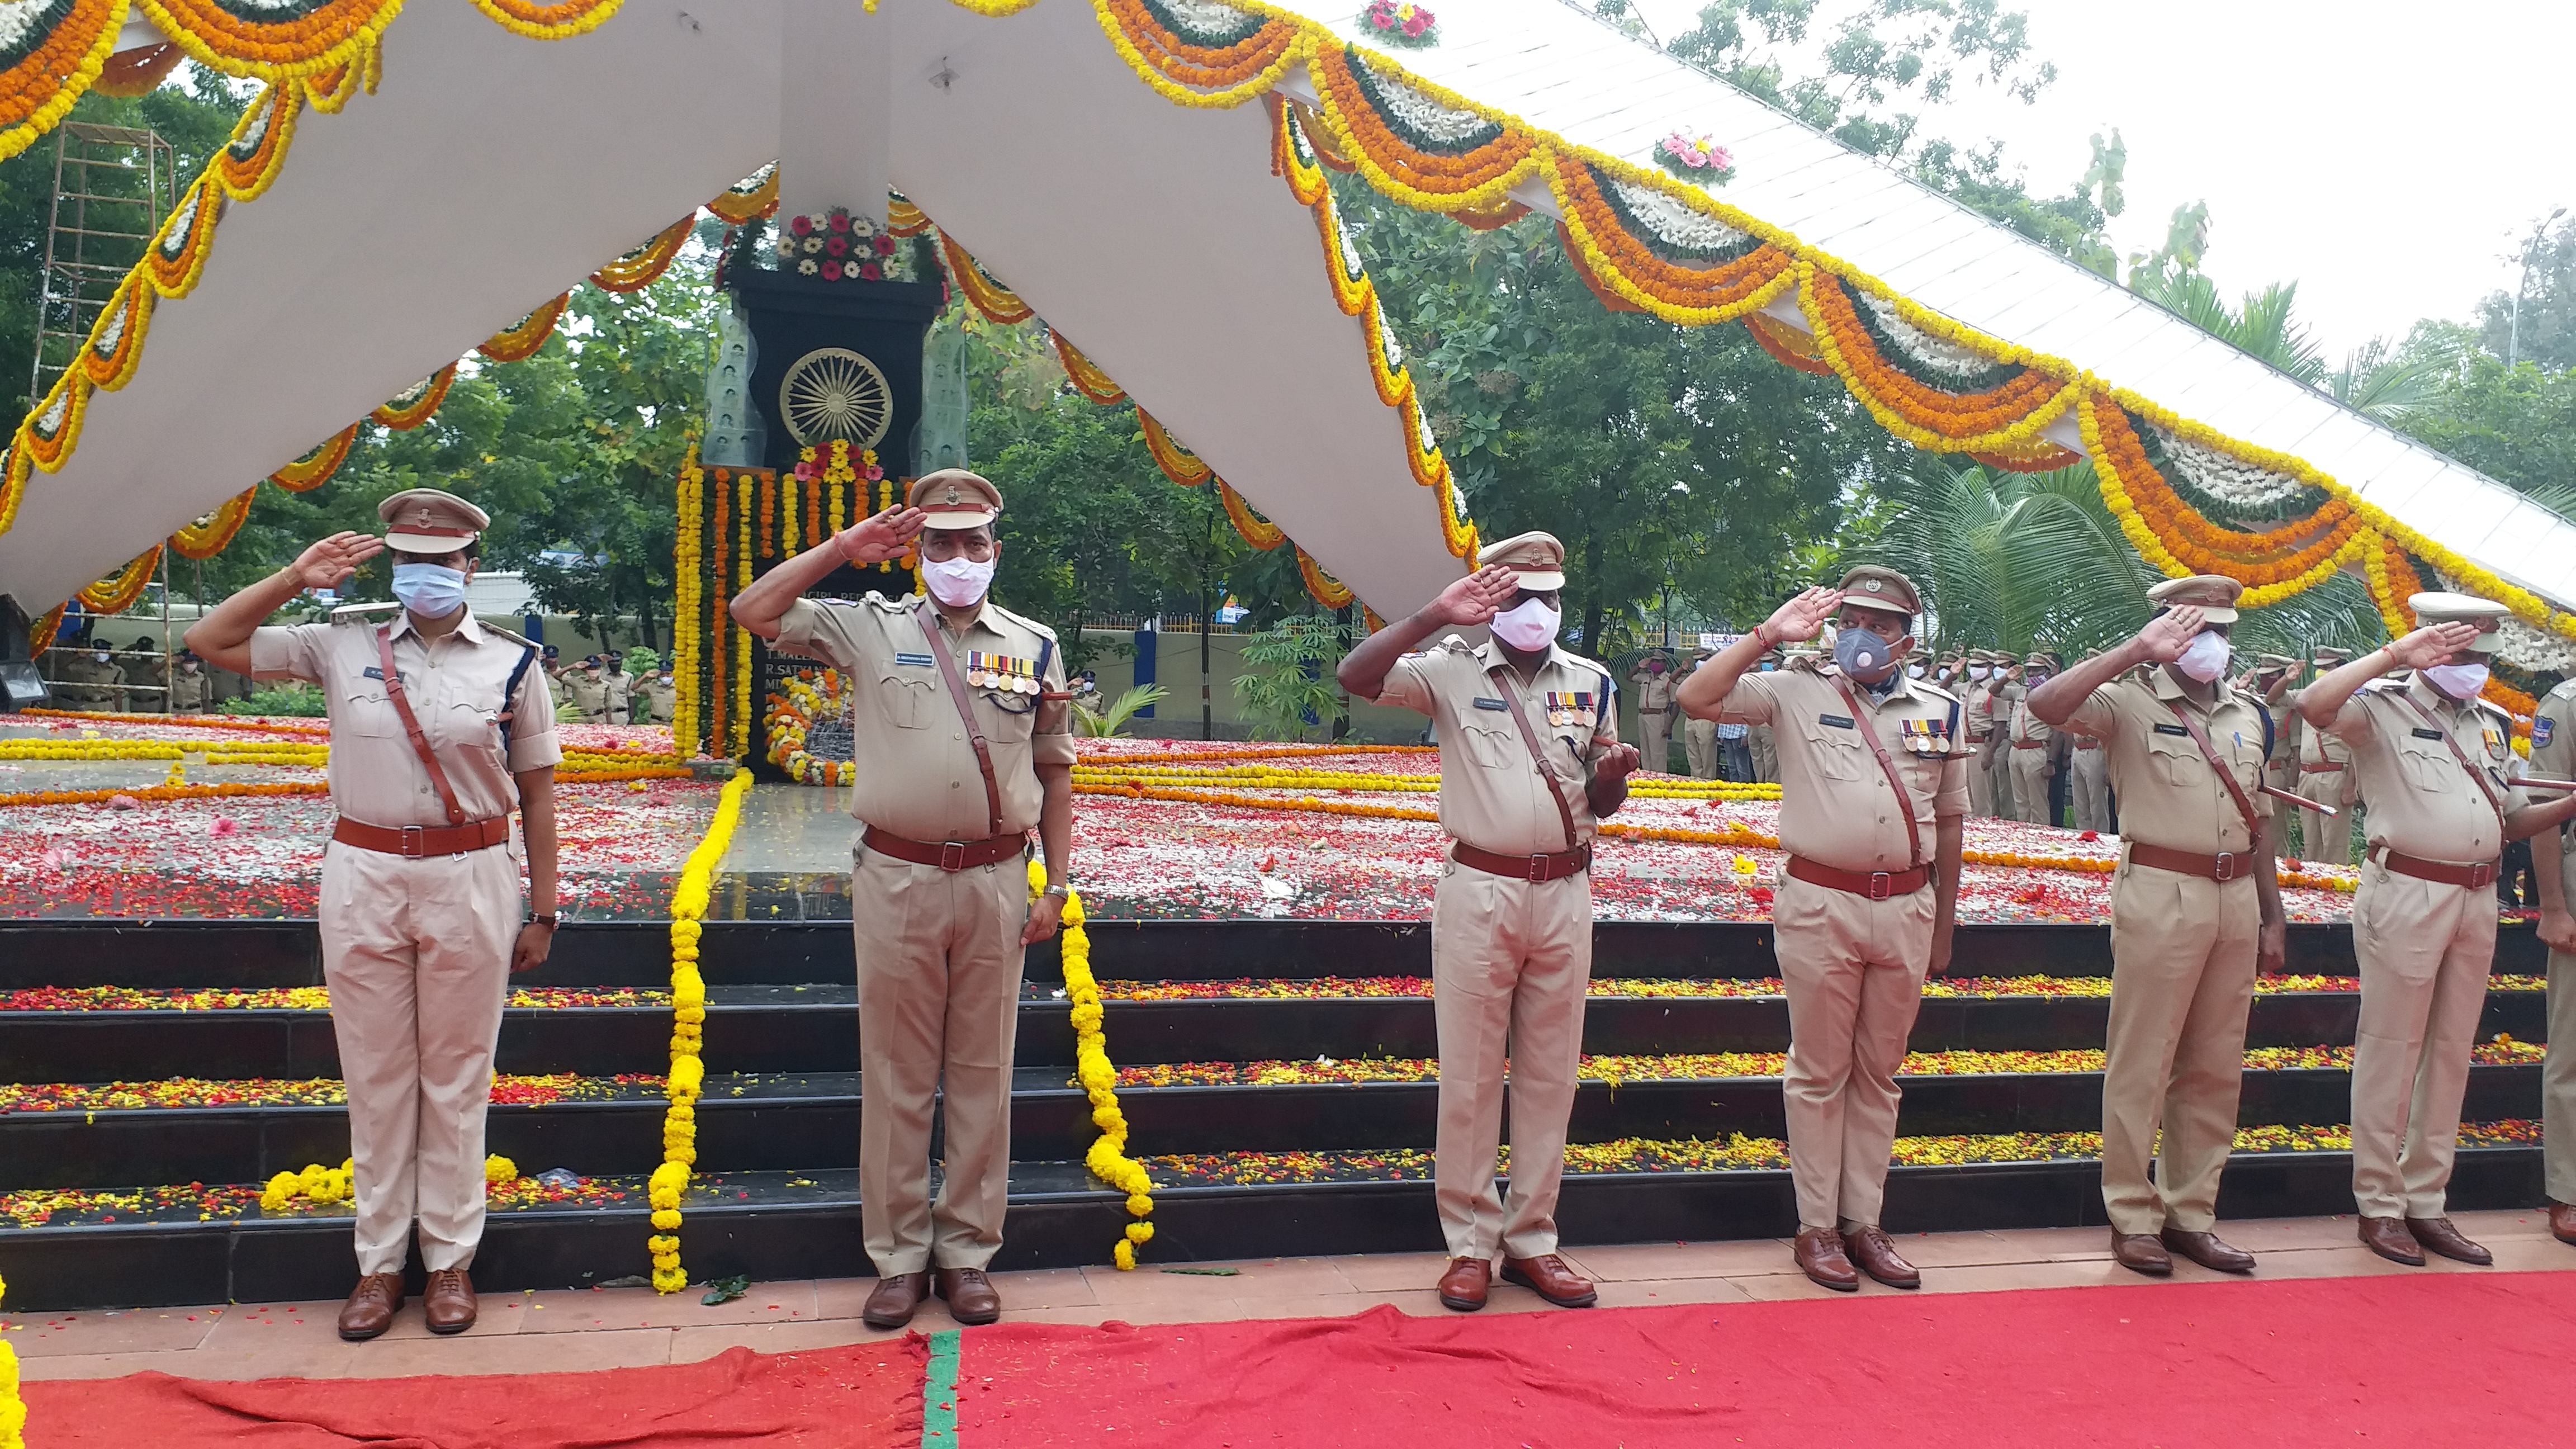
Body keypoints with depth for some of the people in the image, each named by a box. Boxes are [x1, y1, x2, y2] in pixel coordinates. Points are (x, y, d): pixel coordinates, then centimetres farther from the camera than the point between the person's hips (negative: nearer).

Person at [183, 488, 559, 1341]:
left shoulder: (510, 663, 0)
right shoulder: (342, 643, 4)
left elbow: (536, 792, 3)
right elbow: (208, 642, 7)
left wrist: (541, 914, 3)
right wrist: (296, 579, -2)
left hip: (469, 883, -1)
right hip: (363, 879, 2)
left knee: (455, 1077, 7)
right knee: (376, 1076, 9)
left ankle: (450, 1258, 19)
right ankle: (379, 1262, 21)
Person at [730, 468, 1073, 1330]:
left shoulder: (1034, 647, 8)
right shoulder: (870, 630, 4)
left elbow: (1055, 773, 10)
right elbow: (753, 612, -3)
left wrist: (1057, 885, 5)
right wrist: (846, 548, -3)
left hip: (996, 882, 1)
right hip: (897, 879, -1)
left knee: (982, 1073, 8)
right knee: (896, 1073, 6)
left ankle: (968, 1252, 19)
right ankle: (899, 1256, 17)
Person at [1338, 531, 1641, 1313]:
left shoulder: (1591, 682, 11)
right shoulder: (1452, 670, 1)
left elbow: (1603, 803, 15)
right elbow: (1356, 676, -15)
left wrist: (1612, 772, -8)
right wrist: (1434, 616, -19)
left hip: (1565, 893, 3)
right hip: (1479, 890, -3)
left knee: (1550, 1074, 8)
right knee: (1470, 1074, 1)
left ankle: (1531, 1240, 19)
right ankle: (1470, 1242, 12)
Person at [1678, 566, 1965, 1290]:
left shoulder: (1939, 708, 9)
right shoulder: (1797, 691, 0)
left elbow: (1948, 820, 14)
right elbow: (1697, 698, -11)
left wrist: (1943, 926, 15)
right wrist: (1769, 634, -10)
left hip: (1906, 910, 3)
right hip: (1820, 905, -3)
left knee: (1878, 1073, 12)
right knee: (1819, 1072, 5)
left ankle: (1864, 1221, 21)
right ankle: (1817, 1226, 14)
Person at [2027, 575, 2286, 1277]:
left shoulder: (2246, 715, 15)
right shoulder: (2131, 702, -4)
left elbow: (2259, 820, 19)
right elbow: (2046, 705, -24)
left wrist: (2271, 917, 16)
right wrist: (2136, 651, -23)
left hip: (2235, 896, 6)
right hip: (2161, 896, -6)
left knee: (2216, 1068, 11)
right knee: (2143, 1064, -1)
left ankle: (2192, 1214, 21)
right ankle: (2133, 1219, 9)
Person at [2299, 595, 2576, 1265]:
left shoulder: (2493, 723, 16)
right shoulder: (2384, 708, -5)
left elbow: (2512, 821, 19)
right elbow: (2315, 704, -27)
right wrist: (2396, 653, -24)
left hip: (2478, 901, 7)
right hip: (2406, 896, -7)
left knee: (2452, 1053, 11)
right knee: (2391, 1051, -1)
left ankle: (2426, 1203, 20)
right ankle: (2379, 1205, 8)